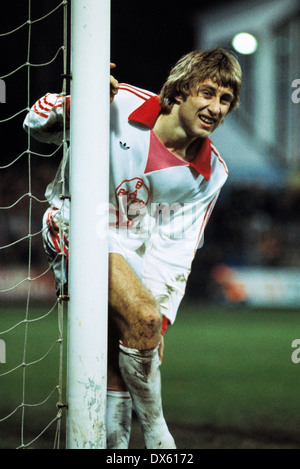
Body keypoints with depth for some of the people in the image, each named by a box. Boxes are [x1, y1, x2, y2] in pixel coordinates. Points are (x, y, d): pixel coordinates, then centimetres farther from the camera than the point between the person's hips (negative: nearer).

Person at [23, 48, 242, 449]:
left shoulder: (211, 172, -3)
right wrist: (80, 102, -25)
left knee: (117, 373, 1)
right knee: (141, 318, -26)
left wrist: (158, 320, -10)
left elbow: (176, 251, -1)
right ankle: (155, 432, -9)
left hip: (133, 255, 5)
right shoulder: (121, 104, -15)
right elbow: (37, 125, -4)